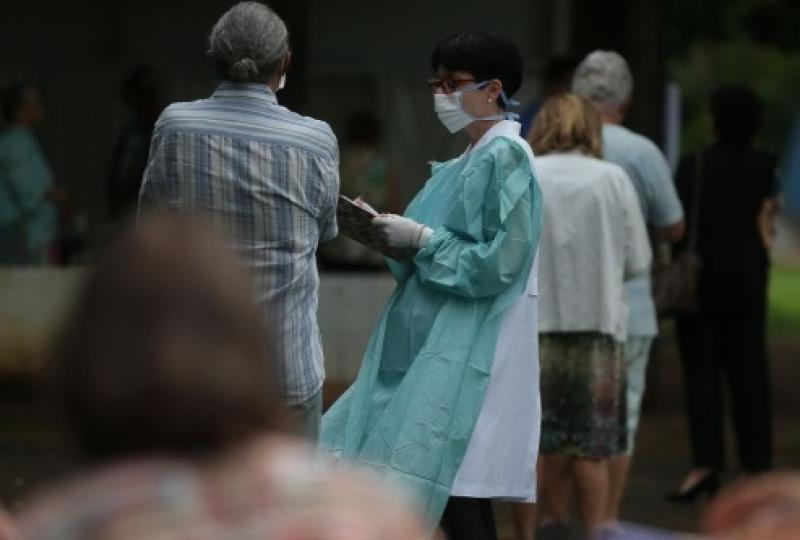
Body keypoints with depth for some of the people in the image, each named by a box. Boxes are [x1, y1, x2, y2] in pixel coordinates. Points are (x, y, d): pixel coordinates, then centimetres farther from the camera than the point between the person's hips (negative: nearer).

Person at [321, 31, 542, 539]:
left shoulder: (506, 157, -12)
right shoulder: (469, 160, 16)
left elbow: (499, 262, -19)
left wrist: (422, 239, -15)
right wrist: (393, 232, 5)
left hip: (468, 354, -10)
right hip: (435, 345, 10)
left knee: (452, 490, -11)